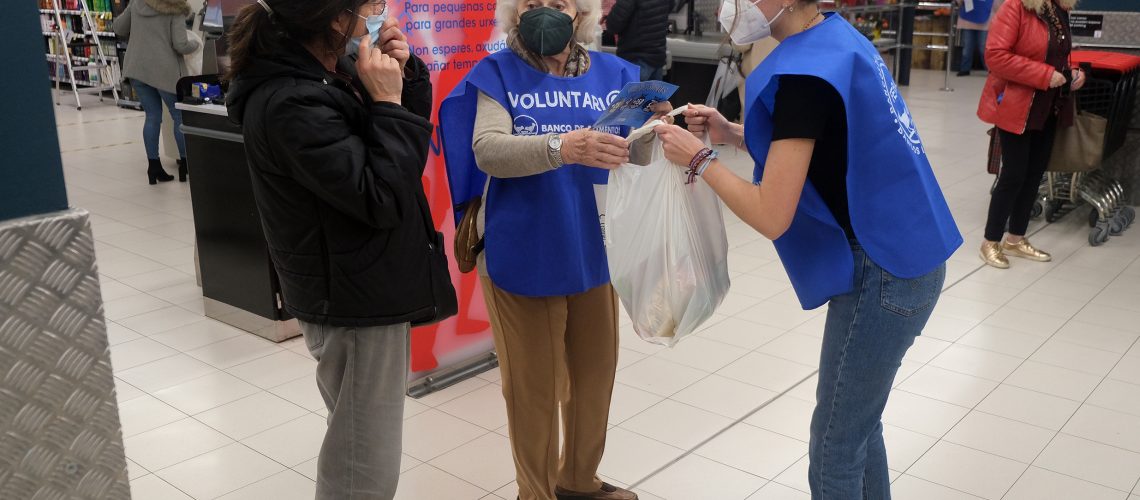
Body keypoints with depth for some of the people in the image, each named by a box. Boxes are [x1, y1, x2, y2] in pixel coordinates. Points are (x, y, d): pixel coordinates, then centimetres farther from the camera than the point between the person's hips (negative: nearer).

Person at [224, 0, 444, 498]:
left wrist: (405, 75, -5)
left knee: (357, 450, 25)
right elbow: (383, 199, -25)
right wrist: (387, 101, -20)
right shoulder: (291, 105, -24)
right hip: (354, 302, -10)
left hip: (364, 289, 10)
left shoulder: (328, 76, 5)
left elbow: (410, 143, 11)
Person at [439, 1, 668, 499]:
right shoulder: (497, 73, -7)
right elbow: (487, 151, -22)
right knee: (532, 383, 8)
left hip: (592, 251, 4)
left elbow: (638, 154, 1)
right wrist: (562, 147, -40)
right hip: (522, 256, -4)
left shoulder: (611, 72, 1)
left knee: (594, 371, 18)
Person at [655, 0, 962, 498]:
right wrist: (732, 133, 6)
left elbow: (771, 217, -23)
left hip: (882, 273, -9)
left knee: (834, 451, 5)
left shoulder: (804, 71, -23)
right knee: (858, 421, 23)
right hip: (903, 257, 9)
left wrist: (699, 158, -11)